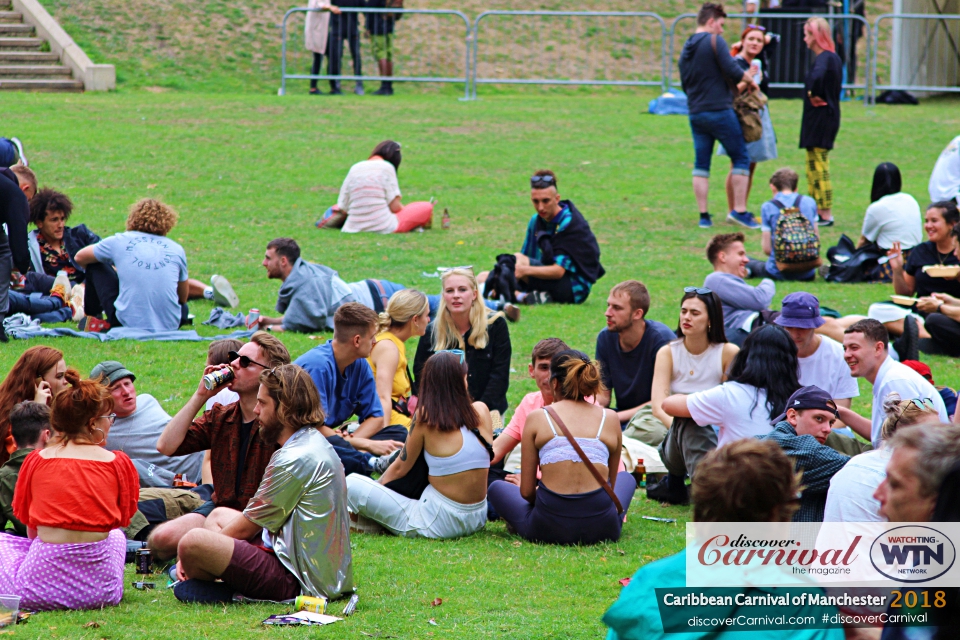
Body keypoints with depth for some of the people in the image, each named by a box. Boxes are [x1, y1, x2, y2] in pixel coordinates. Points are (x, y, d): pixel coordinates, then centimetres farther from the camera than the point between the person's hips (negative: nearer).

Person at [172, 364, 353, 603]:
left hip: (300, 581, -11)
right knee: (220, 515, 27)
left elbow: (245, 528, -10)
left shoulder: (295, 460, -19)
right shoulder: (317, 444, 13)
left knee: (193, 541, -24)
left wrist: (191, 555, 4)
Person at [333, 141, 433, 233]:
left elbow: (343, 207, 7)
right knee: (426, 207, 9)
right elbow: (394, 206, -6)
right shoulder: (386, 167, -2)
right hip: (384, 228, -5)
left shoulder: (354, 168, 11)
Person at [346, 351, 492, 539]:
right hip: (477, 520, 6)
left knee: (352, 483, -8)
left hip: (436, 524, -6)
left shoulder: (425, 417, -13)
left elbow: (400, 469, -2)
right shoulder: (481, 411, -2)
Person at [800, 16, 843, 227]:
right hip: (829, 114, 10)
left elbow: (817, 77, -38)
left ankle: (826, 215, -2)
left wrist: (814, 95, -22)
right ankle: (817, 211, 21)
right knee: (814, 168, 16)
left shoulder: (823, 59, -17)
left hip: (820, 119, -10)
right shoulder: (834, 57, 12)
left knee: (818, 169, -4)